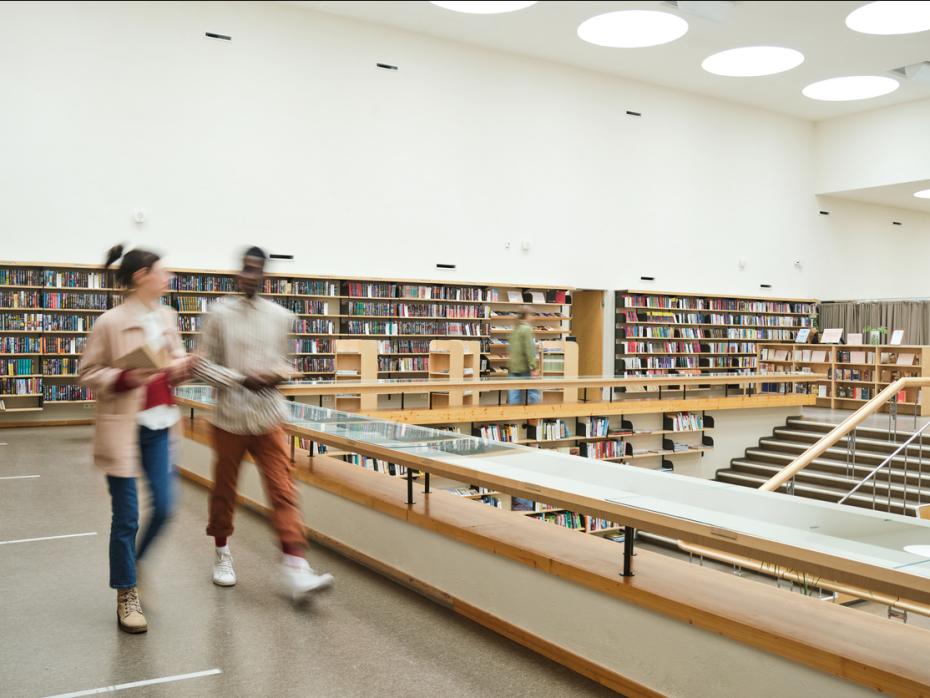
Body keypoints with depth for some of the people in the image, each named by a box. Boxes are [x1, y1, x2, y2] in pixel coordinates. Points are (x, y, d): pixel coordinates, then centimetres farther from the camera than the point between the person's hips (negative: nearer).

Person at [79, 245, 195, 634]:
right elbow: (87, 373, -6)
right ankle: (126, 595, 19)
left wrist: (180, 369, -3)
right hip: (123, 428, -6)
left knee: (164, 507, 7)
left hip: (159, 425, 6)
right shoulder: (110, 322, -12)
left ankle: (133, 561, 35)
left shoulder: (167, 317, 7)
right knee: (126, 516, 3)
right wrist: (124, 379, -22)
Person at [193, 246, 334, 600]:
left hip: (268, 418, 1)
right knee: (224, 491, 12)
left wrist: (276, 375, -8)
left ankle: (295, 570, -10)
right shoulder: (220, 313, -4)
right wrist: (241, 379, -16)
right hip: (229, 419, -1)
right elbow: (202, 364, -3)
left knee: (284, 492, -7)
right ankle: (222, 554, 35)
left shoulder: (281, 317, 3)